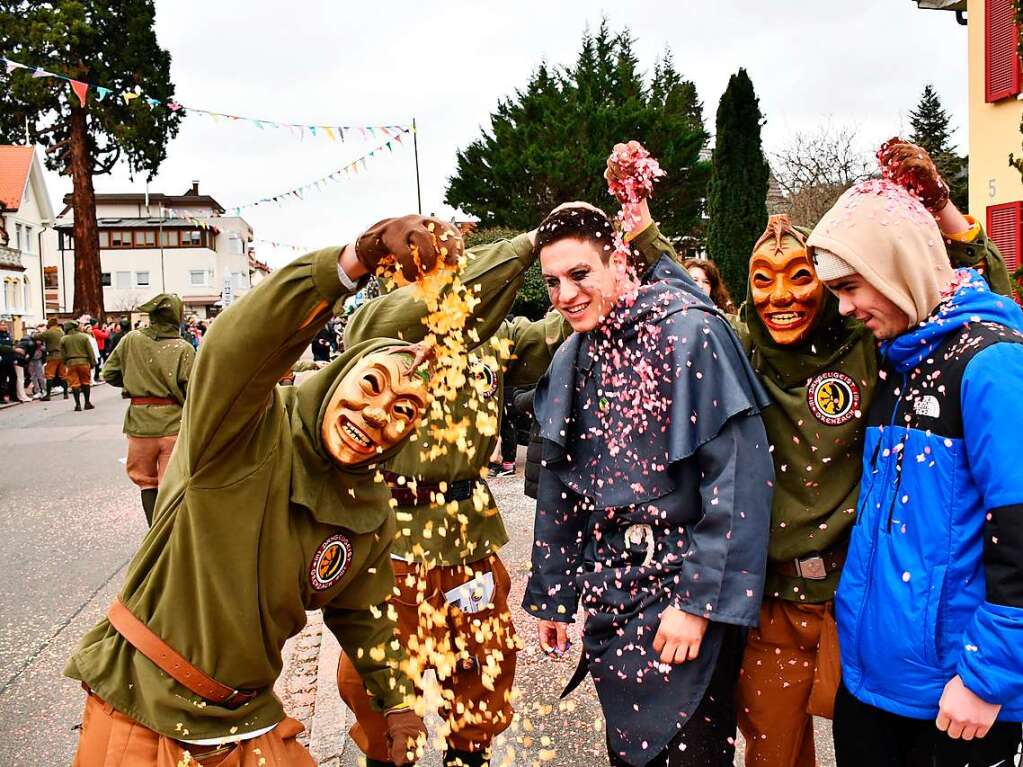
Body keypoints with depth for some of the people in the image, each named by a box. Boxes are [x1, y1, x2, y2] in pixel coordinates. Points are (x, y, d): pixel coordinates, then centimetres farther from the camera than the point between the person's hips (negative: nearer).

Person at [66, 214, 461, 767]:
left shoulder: (372, 520, -3)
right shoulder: (251, 431, -23)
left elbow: (362, 615, 12)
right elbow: (238, 345, -45)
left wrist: (397, 702, 9)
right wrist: (359, 257, -58)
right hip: (137, 720, -5)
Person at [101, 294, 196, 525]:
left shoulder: (131, 341, -3)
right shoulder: (184, 349, -11)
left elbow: (109, 374, 6)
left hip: (140, 424, 2)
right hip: (174, 425, -2)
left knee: (146, 480, 18)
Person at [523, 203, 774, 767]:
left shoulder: (689, 334, -13)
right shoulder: (571, 361, 7)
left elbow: (738, 478, -18)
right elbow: (557, 487, 13)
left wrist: (698, 602, -19)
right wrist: (551, 595, 14)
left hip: (684, 587, -6)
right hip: (609, 594, 6)